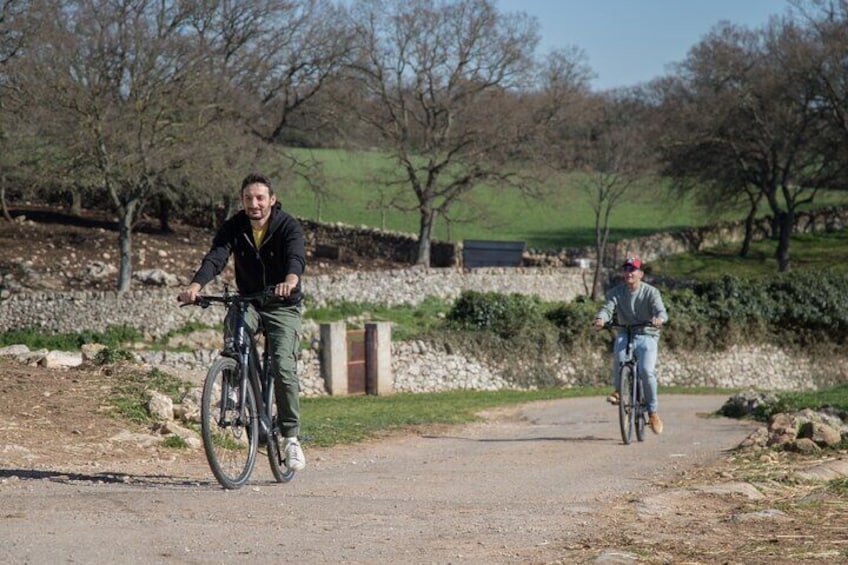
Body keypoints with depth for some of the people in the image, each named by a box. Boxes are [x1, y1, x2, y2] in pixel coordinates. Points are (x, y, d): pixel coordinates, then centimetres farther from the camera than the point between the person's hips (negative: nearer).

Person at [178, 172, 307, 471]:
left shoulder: (289, 226, -15)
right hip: (248, 302, 2)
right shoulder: (234, 227, -8)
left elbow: (296, 257, -35)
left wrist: (291, 281, -59)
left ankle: (291, 437, -6)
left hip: (283, 306, -2)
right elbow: (215, 256, -24)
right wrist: (196, 285, -44)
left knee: (283, 366, -20)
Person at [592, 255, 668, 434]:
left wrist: (659, 319, -45)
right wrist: (600, 318, -38)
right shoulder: (616, 292, 0)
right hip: (625, 333, 2)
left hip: (647, 335, -1)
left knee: (646, 370, -21)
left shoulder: (651, 292, -7)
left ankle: (653, 411, -2)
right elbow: (608, 308, -15)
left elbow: (661, 311, -21)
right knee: (619, 351, -34)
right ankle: (618, 390, -12)